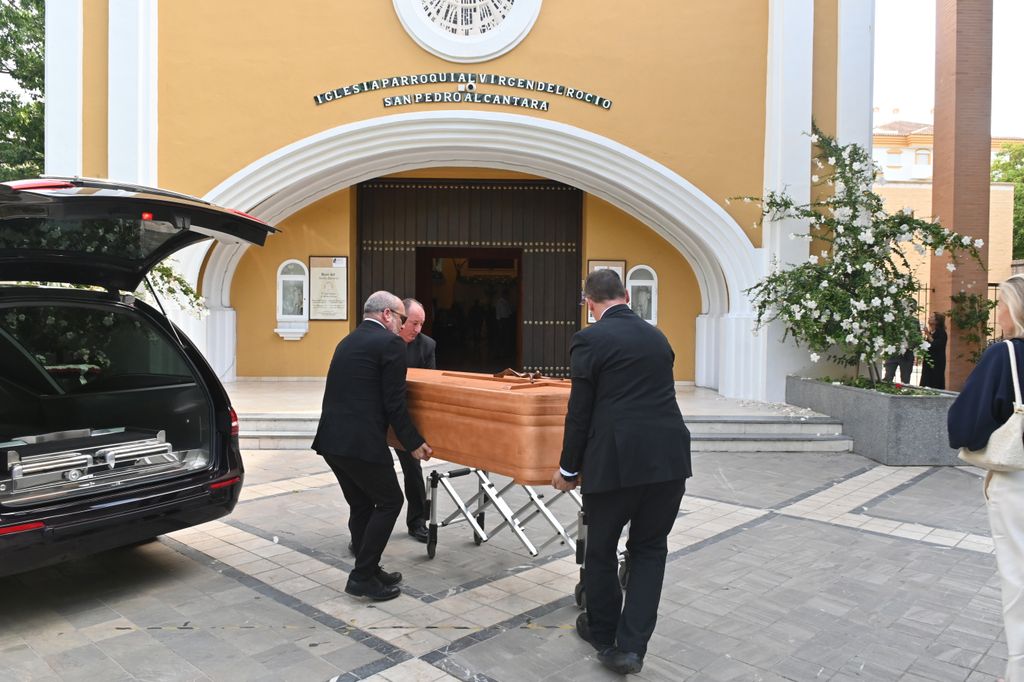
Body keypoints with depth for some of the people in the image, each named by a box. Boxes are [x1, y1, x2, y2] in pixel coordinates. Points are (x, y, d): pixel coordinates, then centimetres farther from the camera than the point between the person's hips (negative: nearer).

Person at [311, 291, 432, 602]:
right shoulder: (391, 343, -7)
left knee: (361, 506, 19)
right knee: (389, 502, 7)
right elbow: (394, 403, -11)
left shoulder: (347, 341, 19)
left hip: (331, 439, 8)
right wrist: (414, 443, -1)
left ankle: (369, 570, 28)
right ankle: (362, 576, 9)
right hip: (361, 442, -8)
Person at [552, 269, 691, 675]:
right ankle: (631, 646, 13)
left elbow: (579, 412, -5)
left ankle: (603, 634, 33)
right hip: (670, 458, 5)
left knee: (601, 549, 16)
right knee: (649, 549, 16)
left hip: (617, 460, -5)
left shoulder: (589, 340, -5)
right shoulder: (657, 336, 13)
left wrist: (568, 470, 7)